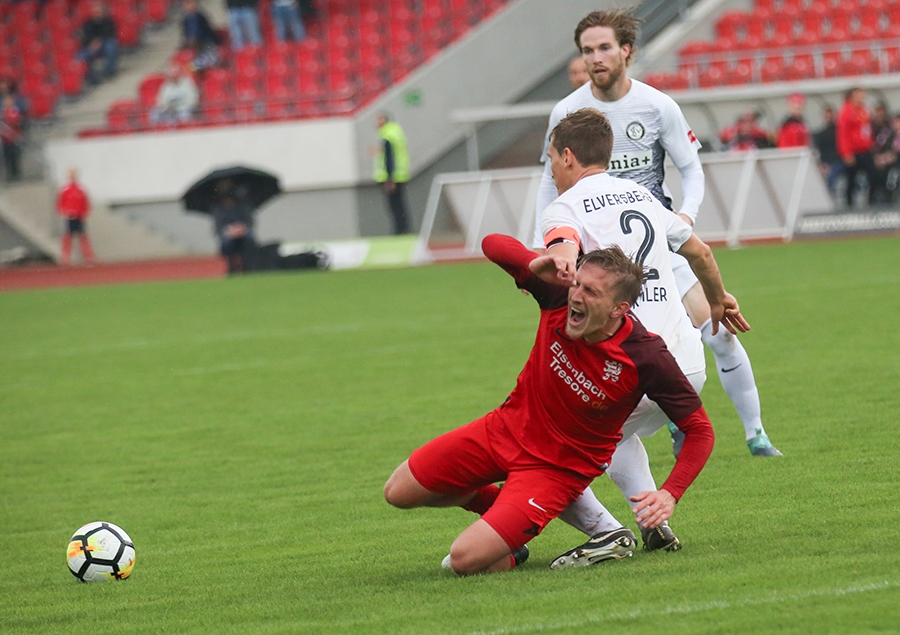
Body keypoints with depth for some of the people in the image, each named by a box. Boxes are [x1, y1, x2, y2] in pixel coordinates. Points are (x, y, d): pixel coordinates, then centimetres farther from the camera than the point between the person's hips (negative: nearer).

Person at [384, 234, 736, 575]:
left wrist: (670, 494, -33)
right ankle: (502, 507, 30)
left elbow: (699, 429, -19)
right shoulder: (559, 297, -18)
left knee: (466, 559, -20)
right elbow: (493, 244, -9)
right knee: (398, 492, 11)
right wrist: (534, 264, -31)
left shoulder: (647, 359, -27)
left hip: (558, 468, -5)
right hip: (505, 429, 5)